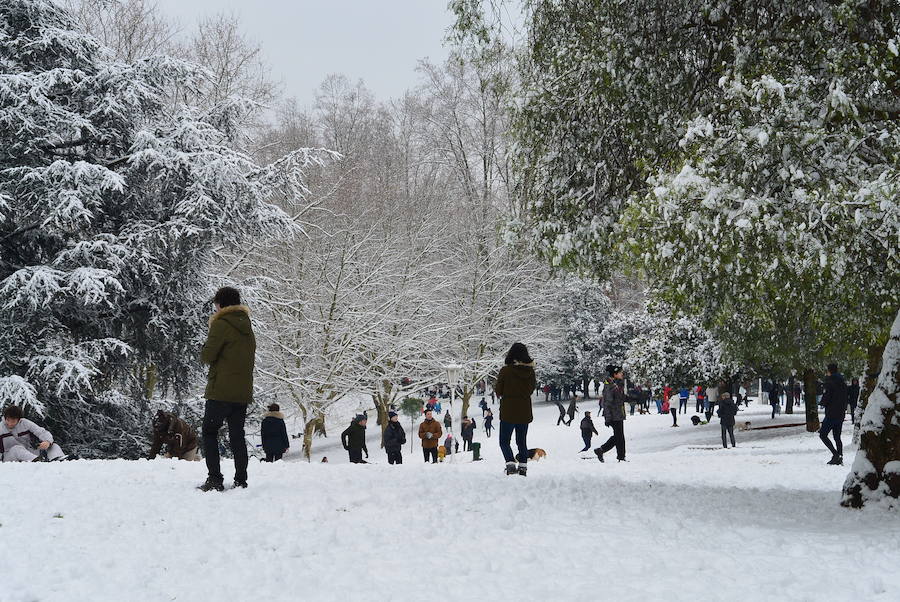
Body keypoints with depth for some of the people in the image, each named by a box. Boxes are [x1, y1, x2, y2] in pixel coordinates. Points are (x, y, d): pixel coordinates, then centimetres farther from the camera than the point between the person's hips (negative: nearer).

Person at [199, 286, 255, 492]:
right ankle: (241, 480, 6)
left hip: (221, 390, -7)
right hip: (243, 392, 7)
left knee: (209, 432, 1)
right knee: (237, 435, 9)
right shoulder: (247, 327, 15)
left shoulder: (221, 323, -9)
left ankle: (215, 480, -8)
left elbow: (207, 356, -10)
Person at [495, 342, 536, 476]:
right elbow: (531, 389, 9)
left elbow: (498, 391, -3)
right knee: (522, 442, 16)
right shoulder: (530, 371, -4)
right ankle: (523, 466, 13)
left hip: (508, 412, -4)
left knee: (504, 441, 4)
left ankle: (510, 463, -14)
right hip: (525, 413, 4)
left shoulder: (505, 371, -13)